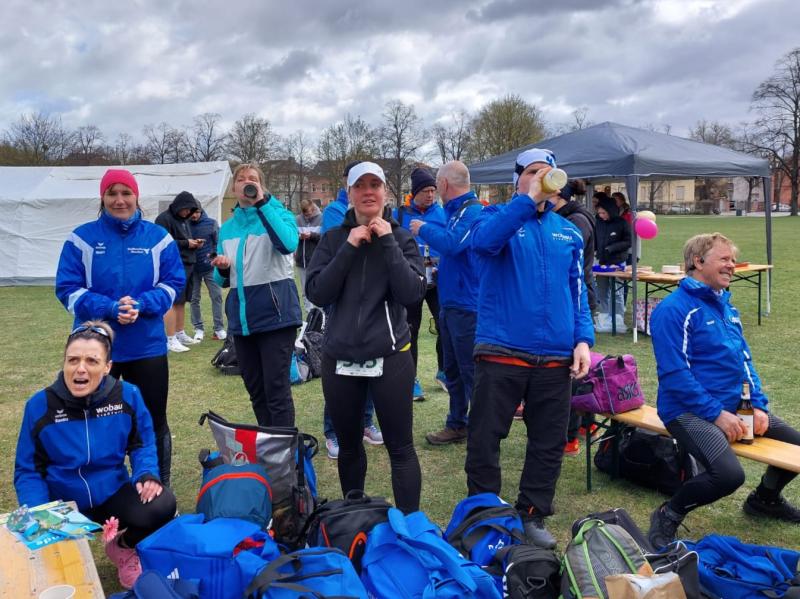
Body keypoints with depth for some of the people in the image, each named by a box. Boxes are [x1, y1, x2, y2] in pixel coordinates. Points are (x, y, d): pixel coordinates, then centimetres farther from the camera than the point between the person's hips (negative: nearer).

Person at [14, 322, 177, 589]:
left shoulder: (127, 395, -11)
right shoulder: (39, 406, -14)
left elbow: (142, 444, 4)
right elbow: (27, 471, -5)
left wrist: (146, 474, -18)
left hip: (113, 493, 1)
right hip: (62, 504, 0)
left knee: (161, 506, -27)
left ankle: (123, 548, 8)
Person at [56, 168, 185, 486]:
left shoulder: (157, 237, 1)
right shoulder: (82, 238, -2)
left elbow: (173, 283, 1)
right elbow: (67, 288, -5)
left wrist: (141, 305, -17)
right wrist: (110, 308, -20)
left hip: (147, 346, 1)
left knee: (154, 422, 10)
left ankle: (159, 489, 26)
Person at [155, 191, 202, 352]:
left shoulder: (184, 219, 19)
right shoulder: (164, 219, -9)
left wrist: (195, 243, 7)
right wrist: (186, 243, -16)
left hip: (187, 265, 9)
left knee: (182, 302, 13)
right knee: (172, 302, -7)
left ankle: (180, 334, 21)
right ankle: (171, 340, -5)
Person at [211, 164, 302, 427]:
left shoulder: (277, 213, -2)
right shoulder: (227, 227, 13)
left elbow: (288, 244, -26)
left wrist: (262, 203, -25)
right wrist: (222, 269, -4)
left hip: (275, 313, -6)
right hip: (241, 317, 6)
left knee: (277, 391, -4)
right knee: (255, 391, 15)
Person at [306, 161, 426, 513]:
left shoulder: (401, 238, 1)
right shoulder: (334, 239, 5)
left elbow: (413, 293, -12)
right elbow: (317, 294, -7)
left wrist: (388, 243, -14)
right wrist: (349, 248, -13)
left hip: (390, 357, -2)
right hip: (339, 358, 3)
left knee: (400, 447, 0)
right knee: (349, 445, 16)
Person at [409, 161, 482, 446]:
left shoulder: (472, 211, -16)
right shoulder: (456, 210, 15)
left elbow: (451, 243, -29)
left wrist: (424, 229, -14)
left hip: (466, 307, -10)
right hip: (450, 303, 10)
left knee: (471, 372, -3)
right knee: (453, 370, 16)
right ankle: (456, 425, 27)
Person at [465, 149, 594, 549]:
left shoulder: (568, 232, 13)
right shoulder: (497, 216, 0)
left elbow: (577, 290, 14)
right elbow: (482, 240, -24)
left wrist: (582, 338, 2)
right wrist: (528, 200, -26)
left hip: (555, 355, 4)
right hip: (501, 350, -4)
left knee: (549, 441, 12)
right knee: (484, 438, 4)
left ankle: (532, 516, 28)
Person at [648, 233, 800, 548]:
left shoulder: (726, 306, 13)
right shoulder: (674, 309, -15)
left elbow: (745, 360, 16)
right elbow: (675, 374, -21)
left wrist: (759, 405, 2)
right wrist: (716, 414, -22)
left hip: (734, 405, 9)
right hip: (689, 411, -9)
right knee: (729, 474, -31)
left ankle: (765, 498, 41)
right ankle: (667, 516, -5)